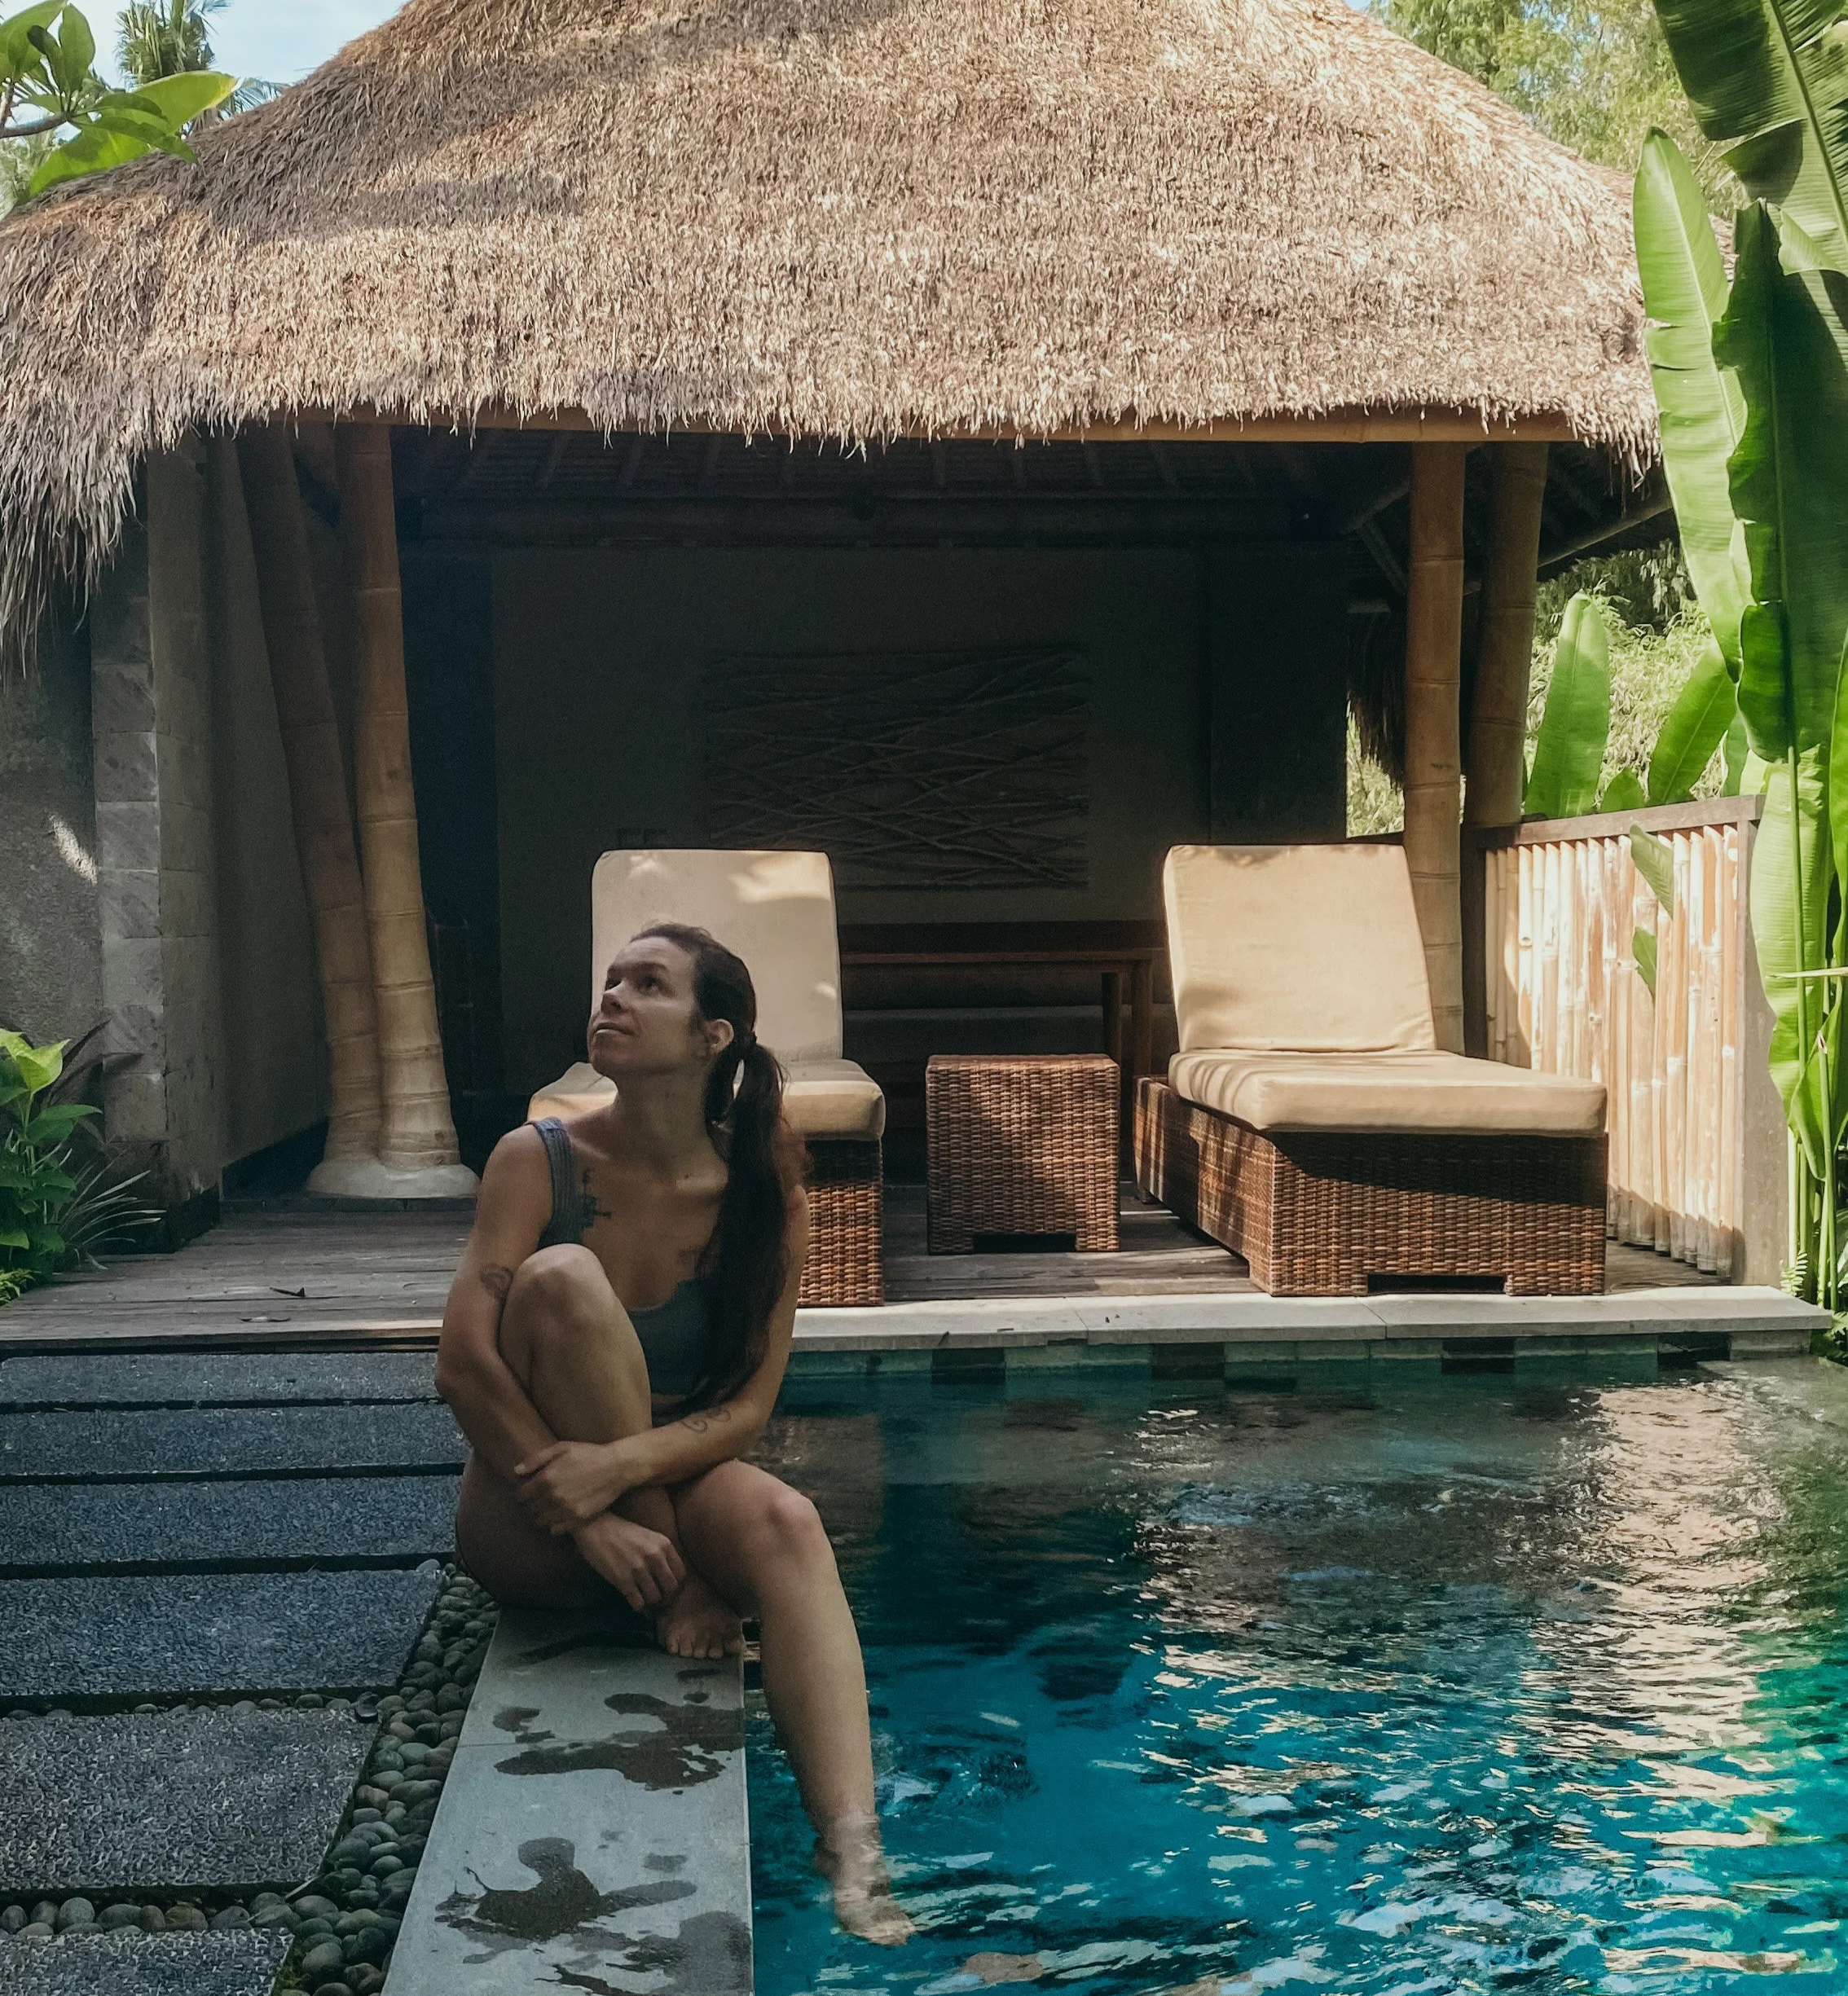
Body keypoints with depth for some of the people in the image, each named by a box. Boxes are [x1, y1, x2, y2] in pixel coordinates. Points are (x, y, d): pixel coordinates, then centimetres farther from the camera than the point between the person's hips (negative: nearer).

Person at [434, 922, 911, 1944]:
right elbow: (463, 1364, -17)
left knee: (785, 1523, -33)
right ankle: (670, 1598, -19)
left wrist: (621, 1465, -29)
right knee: (561, 1276, -27)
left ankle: (852, 1860, -46)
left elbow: (746, 1407, -10)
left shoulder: (762, 1192, -5)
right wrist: (589, 1518, -26)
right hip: (530, 1525, -1)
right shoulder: (538, 1161, -9)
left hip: (672, 1488, 1)